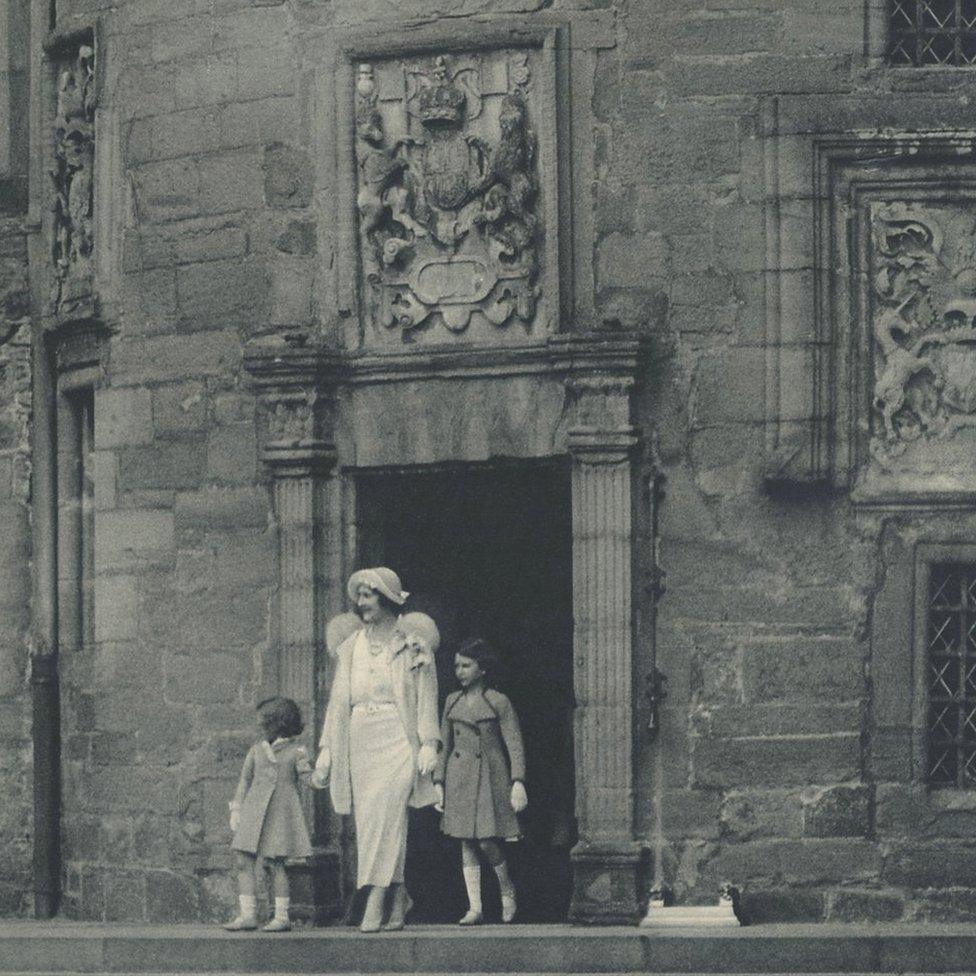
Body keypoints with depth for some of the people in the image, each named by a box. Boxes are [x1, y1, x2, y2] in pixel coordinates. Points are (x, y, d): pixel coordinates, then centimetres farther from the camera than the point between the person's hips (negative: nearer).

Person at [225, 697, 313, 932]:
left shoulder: (296, 751, 2)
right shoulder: (257, 749, 13)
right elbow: (245, 779, 15)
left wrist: (304, 767, -16)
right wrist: (236, 809, 11)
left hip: (281, 813, -4)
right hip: (254, 811, 4)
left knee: (276, 864, -5)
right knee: (244, 861, -2)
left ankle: (282, 915, 3)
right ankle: (248, 915, 2)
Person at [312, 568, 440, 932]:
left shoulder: (412, 644, 2)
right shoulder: (351, 648, 15)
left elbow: (427, 697, -1)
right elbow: (338, 701, 16)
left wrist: (429, 744, -11)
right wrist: (326, 749, 10)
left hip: (397, 740, -5)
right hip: (360, 740, 5)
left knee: (383, 819, -16)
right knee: (374, 825, 4)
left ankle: (374, 906, -21)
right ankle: (398, 902, 13)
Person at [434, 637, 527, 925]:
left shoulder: (499, 703, -3)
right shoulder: (452, 702, 10)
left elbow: (515, 746, -4)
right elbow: (444, 745, 14)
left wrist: (518, 783, -13)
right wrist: (438, 783, 9)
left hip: (489, 778, -4)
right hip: (459, 779, 4)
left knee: (488, 842, -10)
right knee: (466, 844, 2)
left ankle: (507, 891, 16)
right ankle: (474, 907, 4)